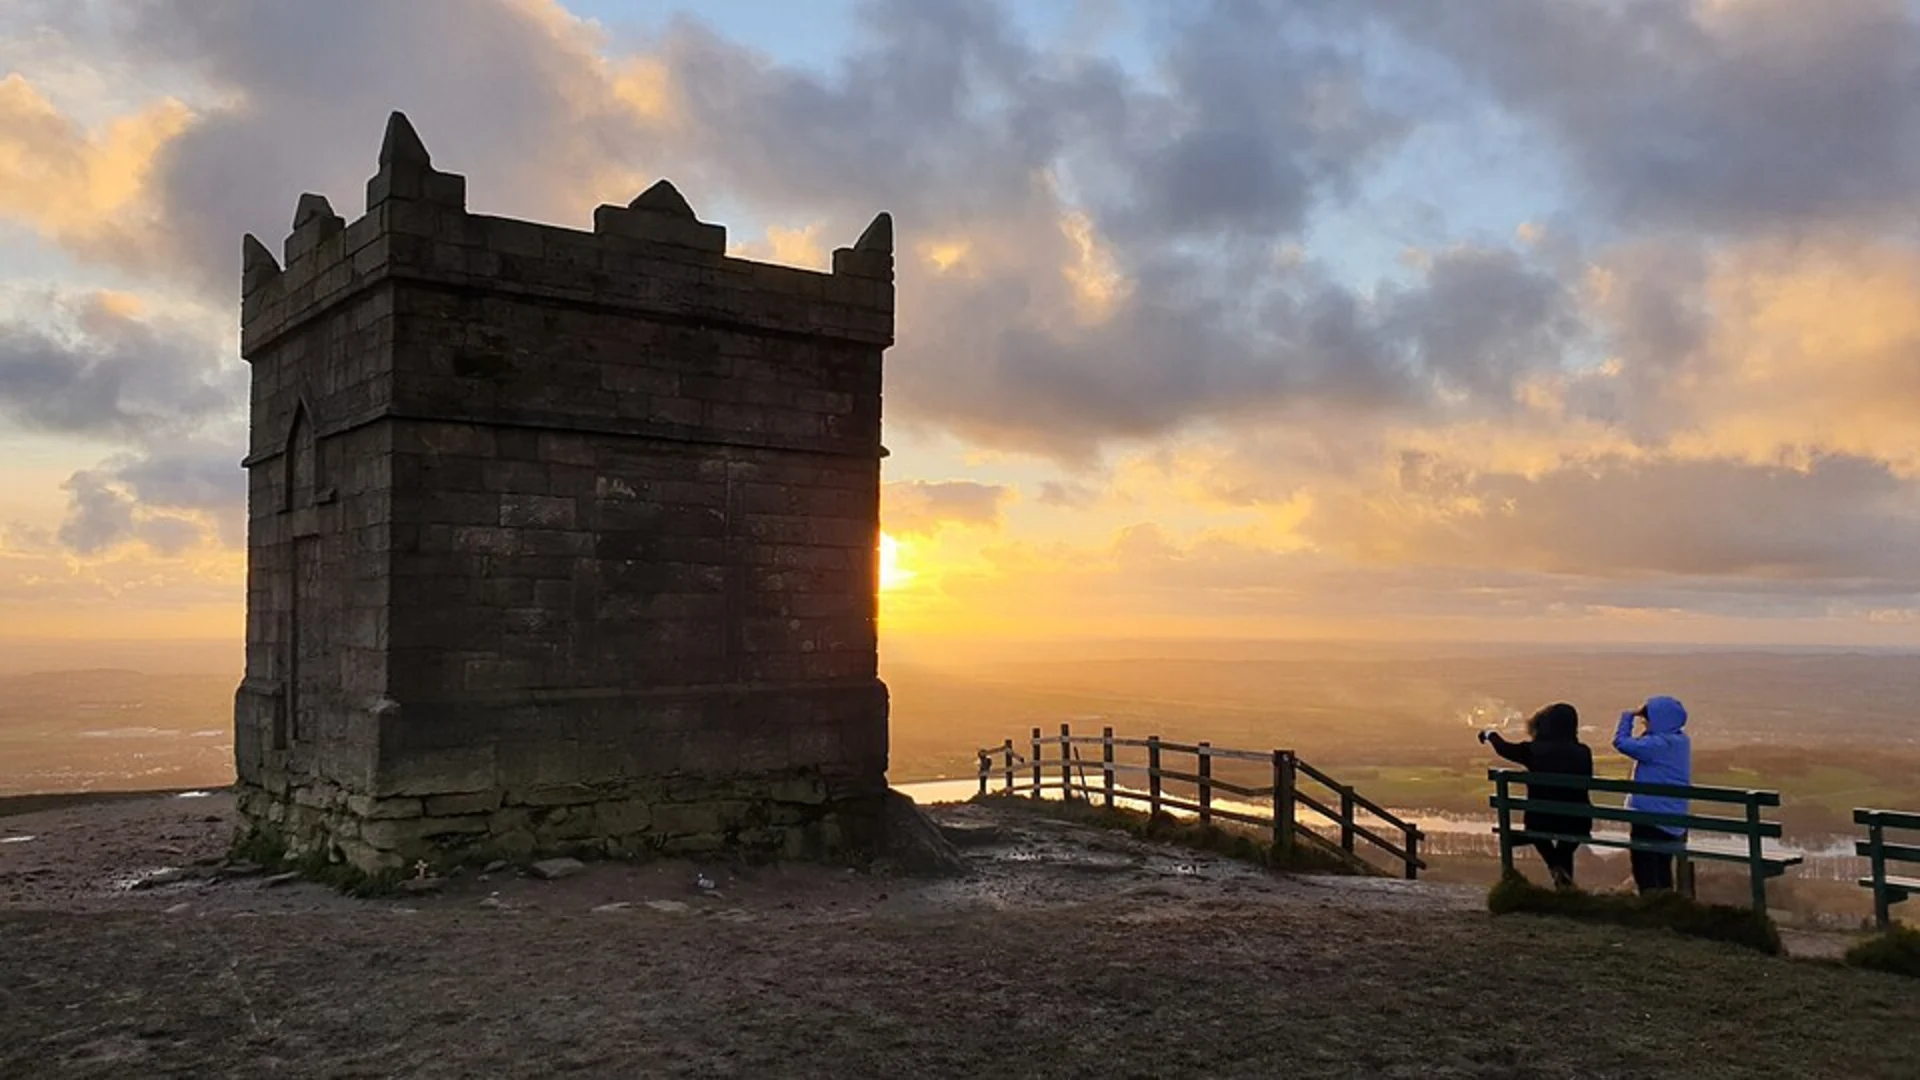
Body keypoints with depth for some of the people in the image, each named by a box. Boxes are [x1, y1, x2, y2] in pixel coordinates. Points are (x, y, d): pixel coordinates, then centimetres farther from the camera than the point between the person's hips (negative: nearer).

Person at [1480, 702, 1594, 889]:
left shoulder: (1534, 750, -10)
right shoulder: (1582, 752, -8)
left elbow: (1505, 748, 9)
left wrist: (1491, 735, 30)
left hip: (1542, 821, -2)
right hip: (1576, 823, 2)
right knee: (1565, 851, 33)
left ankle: (1555, 867, 15)